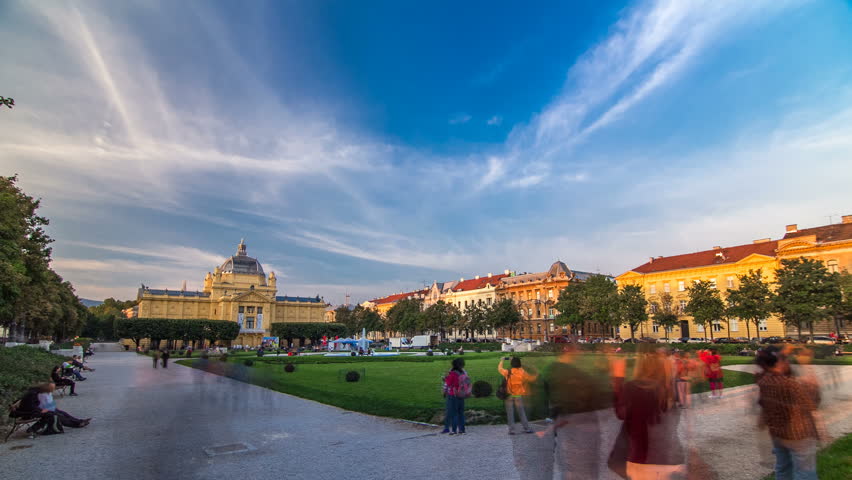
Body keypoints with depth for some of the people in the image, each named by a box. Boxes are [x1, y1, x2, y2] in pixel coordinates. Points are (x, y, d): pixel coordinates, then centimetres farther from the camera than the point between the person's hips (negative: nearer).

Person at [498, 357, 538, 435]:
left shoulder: (507, 372, -8)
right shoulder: (523, 373, -9)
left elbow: (499, 368, 12)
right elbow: (533, 378, 4)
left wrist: (502, 360, 27)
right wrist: (536, 373, 23)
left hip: (509, 395, 0)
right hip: (519, 396, 1)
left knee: (510, 413, 6)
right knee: (522, 412, 11)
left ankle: (511, 429, 7)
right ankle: (527, 428, 15)